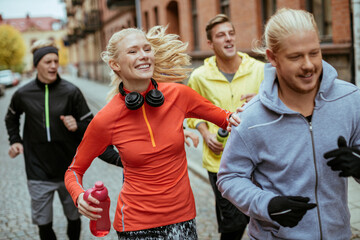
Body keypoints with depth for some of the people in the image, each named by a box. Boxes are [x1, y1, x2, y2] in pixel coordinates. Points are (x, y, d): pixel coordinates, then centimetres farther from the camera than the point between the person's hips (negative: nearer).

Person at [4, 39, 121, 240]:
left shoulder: (71, 92, -7)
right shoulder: (23, 94, -2)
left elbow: (91, 125, -2)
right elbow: (12, 118, 20)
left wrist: (77, 126, -22)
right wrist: (15, 140, 8)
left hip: (70, 169, 0)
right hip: (39, 172, 1)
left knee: (74, 217, 14)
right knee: (43, 223, 5)